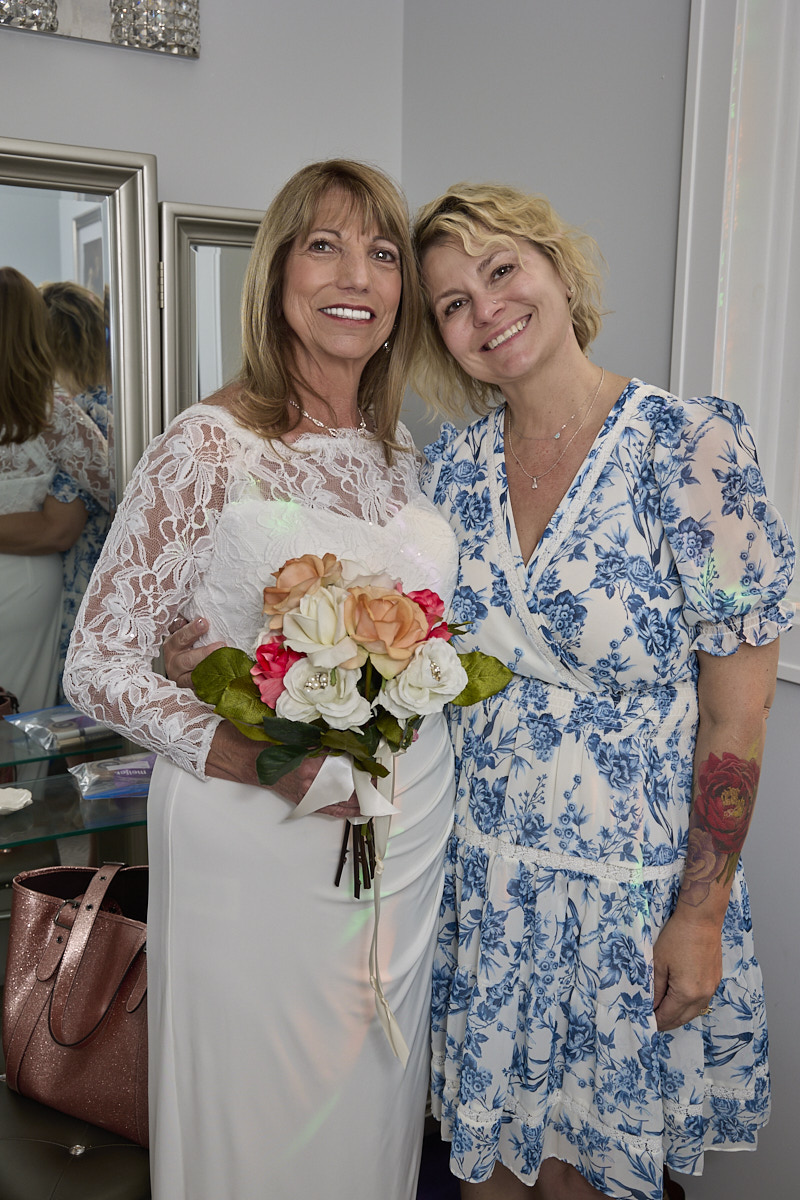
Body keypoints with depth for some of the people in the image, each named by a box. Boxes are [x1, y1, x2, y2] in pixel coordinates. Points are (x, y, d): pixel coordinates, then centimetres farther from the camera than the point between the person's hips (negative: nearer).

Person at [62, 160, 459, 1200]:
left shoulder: (400, 443, 5)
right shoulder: (209, 447, -14)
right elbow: (99, 661, -13)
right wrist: (247, 753, -25)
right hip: (258, 842, -5)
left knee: (375, 1093, 23)